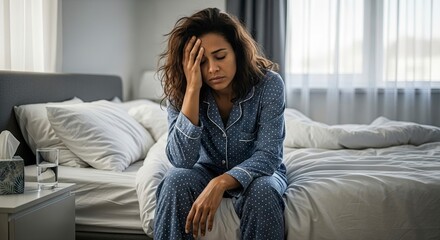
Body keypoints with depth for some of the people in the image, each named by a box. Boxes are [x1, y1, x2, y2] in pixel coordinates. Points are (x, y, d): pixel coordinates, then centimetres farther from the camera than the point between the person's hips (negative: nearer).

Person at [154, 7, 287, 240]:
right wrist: (193, 89, -36)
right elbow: (181, 160, -29)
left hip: (257, 171, -1)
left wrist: (220, 183, -43)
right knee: (176, 180, -30)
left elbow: (268, 155, -26)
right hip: (208, 171, 1)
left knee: (261, 192, -34)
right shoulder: (180, 91, -18)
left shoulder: (268, 83, -23)